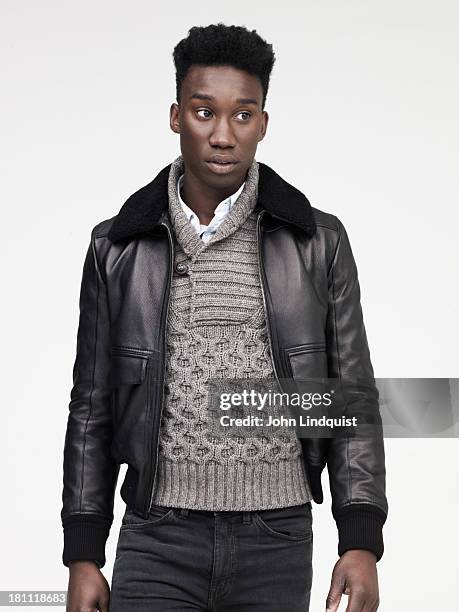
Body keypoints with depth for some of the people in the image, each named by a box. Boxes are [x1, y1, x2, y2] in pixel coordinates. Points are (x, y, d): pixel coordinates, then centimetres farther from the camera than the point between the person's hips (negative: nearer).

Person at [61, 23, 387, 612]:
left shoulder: (318, 242, 1)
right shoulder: (118, 248, 3)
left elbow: (353, 396, 2)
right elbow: (92, 408, 7)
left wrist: (362, 542, -6)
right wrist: (82, 556, 3)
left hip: (278, 542, 0)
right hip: (158, 543, 0)